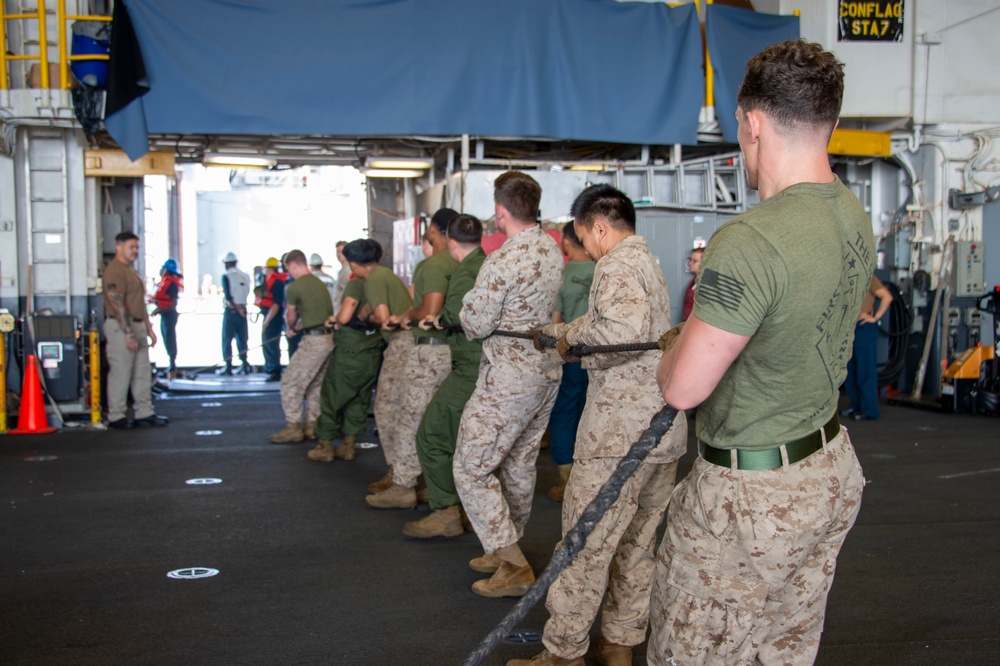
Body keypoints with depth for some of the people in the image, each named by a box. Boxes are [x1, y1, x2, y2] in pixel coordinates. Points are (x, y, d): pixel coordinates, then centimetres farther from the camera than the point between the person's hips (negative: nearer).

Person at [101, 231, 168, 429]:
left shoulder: (131, 271, 20)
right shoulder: (114, 270, -12)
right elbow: (117, 304, -20)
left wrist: (148, 328, 21)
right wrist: (128, 333, -23)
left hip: (137, 326, 10)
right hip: (121, 327, -10)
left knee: (143, 373, 10)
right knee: (120, 374, -5)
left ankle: (144, 413, 15)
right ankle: (116, 417, 1)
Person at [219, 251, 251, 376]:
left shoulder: (226, 276, -9)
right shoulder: (245, 276, 6)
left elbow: (228, 296, -15)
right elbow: (247, 292, 10)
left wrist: (237, 308, -11)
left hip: (231, 310, -5)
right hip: (242, 310, 5)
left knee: (227, 339, 2)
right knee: (242, 339, 9)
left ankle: (228, 366, 1)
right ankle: (244, 364, 5)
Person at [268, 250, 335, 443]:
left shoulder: (295, 287, -9)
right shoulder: (320, 284, 15)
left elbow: (290, 315, 7)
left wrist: (291, 328, 29)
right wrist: (297, 328, 39)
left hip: (313, 340, -8)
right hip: (329, 338, 8)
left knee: (290, 383, 0)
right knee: (315, 385, 17)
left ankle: (293, 427, 1)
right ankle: (311, 426, 21)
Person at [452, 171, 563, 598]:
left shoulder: (502, 261, -22)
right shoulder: (553, 249, 4)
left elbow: (476, 325, -16)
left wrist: (469, 303, 5)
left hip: (508, 378, -9)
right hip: (548, 372, 9)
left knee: (471, 469, 1)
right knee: (519, 466, 19)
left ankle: (514, 567, 1)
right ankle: (505, 548, 33)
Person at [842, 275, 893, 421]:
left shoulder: (868, 278, -7)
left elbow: (887, 297, -15)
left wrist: (875, 317, -13)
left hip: (864, 326, -8)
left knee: (865, 370, -5)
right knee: (849, 370, 10)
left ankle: (869, 410, -1)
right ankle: (855, 406, 19)